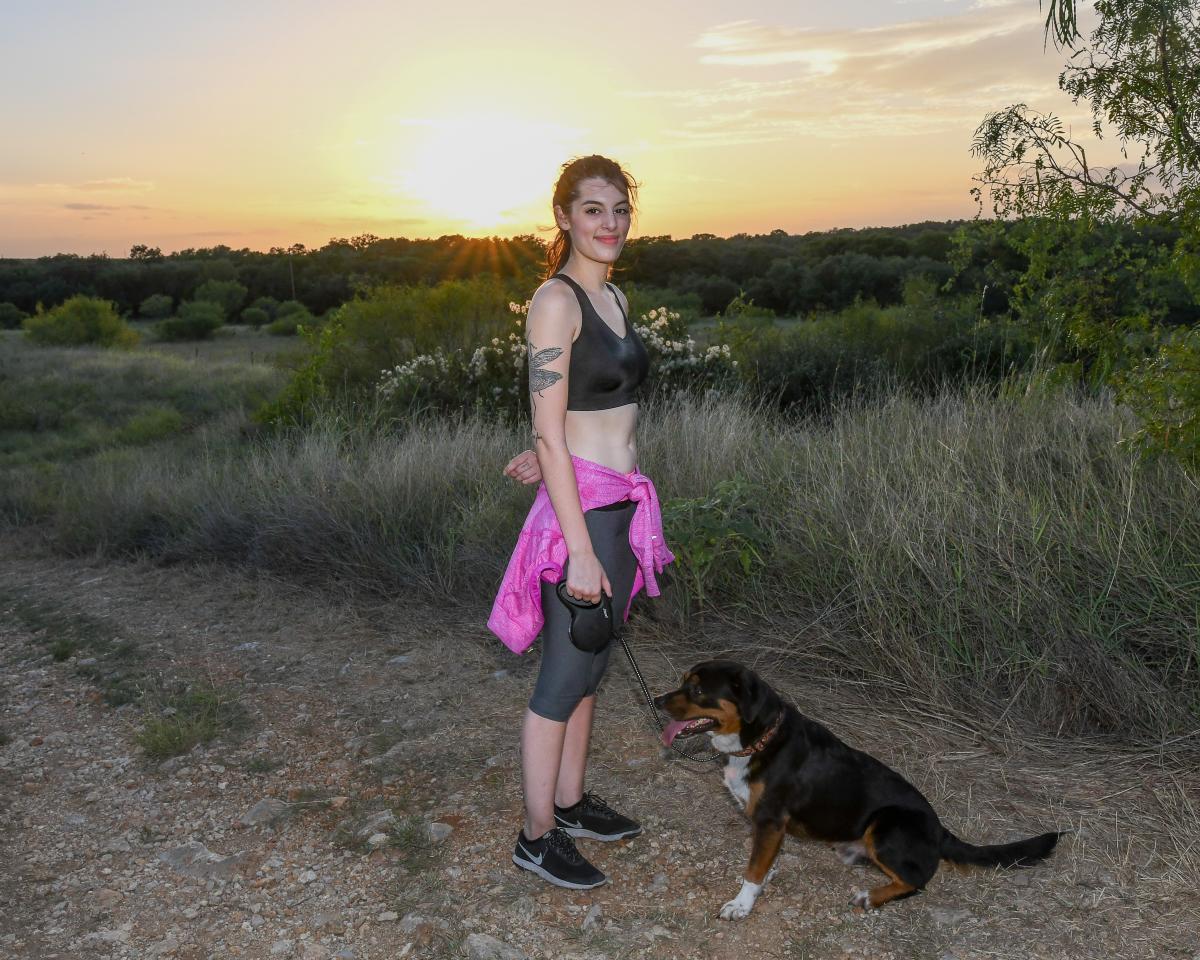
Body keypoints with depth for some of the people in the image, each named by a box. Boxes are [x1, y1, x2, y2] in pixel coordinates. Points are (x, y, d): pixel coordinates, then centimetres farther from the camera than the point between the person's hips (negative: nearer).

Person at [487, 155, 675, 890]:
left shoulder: (616, 298, 11)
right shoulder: (554, 301, -15)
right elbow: (550, 433, -19)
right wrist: (581, 550, -21)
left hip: (623, 506, 9)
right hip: (582, 507, -9)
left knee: (592, 662, 18)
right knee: (566, 674, 2)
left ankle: (571, 801, 35)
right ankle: (537, 837, 19)